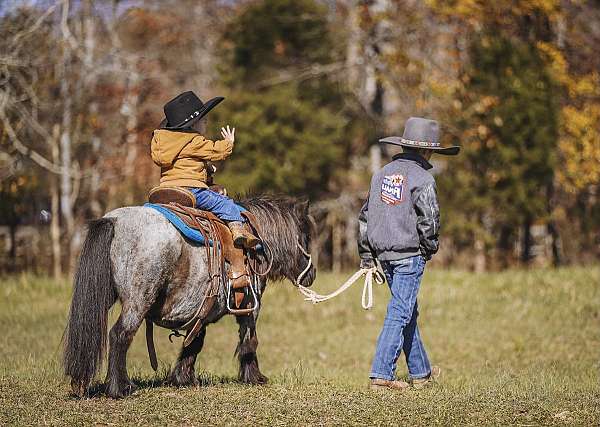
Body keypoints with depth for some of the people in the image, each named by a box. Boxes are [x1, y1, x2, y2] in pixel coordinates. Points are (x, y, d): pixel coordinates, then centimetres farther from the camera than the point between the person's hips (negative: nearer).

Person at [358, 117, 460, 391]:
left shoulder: (382, 173, 12)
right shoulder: (422, 178, -11)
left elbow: (365, 215, 14)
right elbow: (429, 220, -17)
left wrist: (366, 255, 17)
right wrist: (429, 250, 0)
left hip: (383, 254, 8)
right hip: (409, 254, -8)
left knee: (408, 312, 17)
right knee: (400, 313, -5)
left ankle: (420, 372, 26)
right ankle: (381, 374, -9)